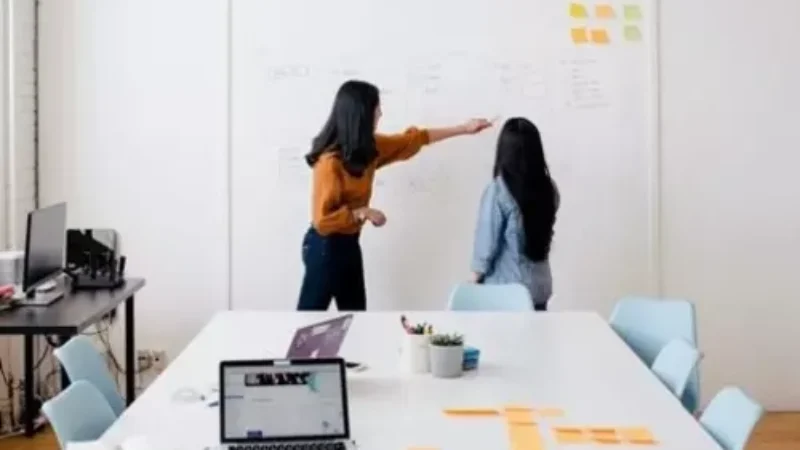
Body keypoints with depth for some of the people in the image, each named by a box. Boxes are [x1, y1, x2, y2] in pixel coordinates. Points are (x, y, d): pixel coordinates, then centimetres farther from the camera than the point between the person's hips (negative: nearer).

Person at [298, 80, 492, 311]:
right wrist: (363, 212, -21)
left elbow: (412, 139, 13)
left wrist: (463, 129, 15)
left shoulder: (368, 148, 1)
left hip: (349, 244, 9)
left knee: (355, 312, 17)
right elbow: (322, 220, -27)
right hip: (326, 247, -9)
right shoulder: (330, 162, -25)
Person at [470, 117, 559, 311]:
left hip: (505, 290, -5)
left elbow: (486, 243, -11)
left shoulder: (498, 191, -17)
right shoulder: (548, 188, -2)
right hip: (539, 287, 5)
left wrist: (474, 280, 1)